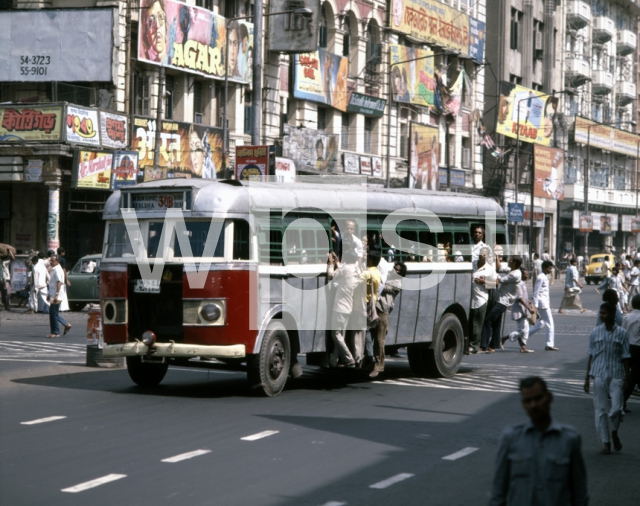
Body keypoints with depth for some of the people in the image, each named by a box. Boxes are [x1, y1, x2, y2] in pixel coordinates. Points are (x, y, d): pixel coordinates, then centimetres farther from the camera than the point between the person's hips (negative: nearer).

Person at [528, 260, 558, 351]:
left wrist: (548, 302, 20)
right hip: (542, 303, -10)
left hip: (545, 303, 10)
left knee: (541, 324, 14)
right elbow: (536, 292, -17)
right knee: (550, 324, -6)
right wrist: (535, 305, -20)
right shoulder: (541, 278, -15)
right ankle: (550, 344, -3)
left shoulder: (546, 277, 15)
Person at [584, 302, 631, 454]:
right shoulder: (595, 332, 4)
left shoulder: (621, 333, 0)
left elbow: (625, 358, 3)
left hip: (616, 375, -1)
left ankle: (614, 433, 20)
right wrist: (587, 377, 5)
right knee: (601, 409, 2)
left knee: (616, 408, -9)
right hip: (599, 375, 2)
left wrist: (626, 379, 0)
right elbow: (591, 356, 7)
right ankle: (606, 443, 11)